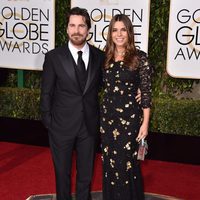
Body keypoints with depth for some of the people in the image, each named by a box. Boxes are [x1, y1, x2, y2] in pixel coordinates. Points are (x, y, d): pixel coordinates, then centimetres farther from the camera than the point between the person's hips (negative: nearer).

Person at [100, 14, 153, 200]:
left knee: (127, 164, 4)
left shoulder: (140, 57, -7)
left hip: (130, 117, -4)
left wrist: (145, 123, -10)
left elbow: (146, 92, -7)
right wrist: (101, 115, 8)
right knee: (109, 163, 12)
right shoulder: (106, 58, 6)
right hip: (107, 116, 4)